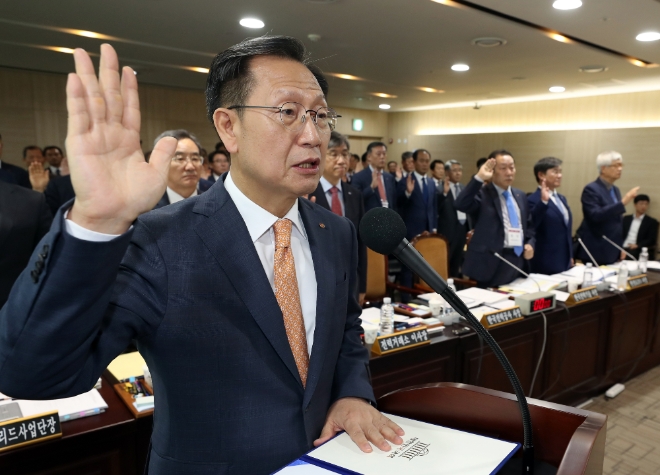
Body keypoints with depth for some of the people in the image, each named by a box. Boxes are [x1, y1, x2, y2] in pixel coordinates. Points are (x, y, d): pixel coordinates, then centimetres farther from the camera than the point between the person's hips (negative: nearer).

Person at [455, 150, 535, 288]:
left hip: (519, 261, 6)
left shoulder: (520, 195, 15)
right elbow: (460, 204, -27)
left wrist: (530, 243, 4)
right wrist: (479, 178, -29)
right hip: (492, 262, -6)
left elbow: (529, 225, 23)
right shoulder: (482, 194, -7)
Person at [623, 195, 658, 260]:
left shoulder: (652, 222, 10)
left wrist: (637, 245, -17)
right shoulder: (626, 218, 19)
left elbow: (652, 241, 1)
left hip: (638, 251, -2)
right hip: (623, 249, 2)